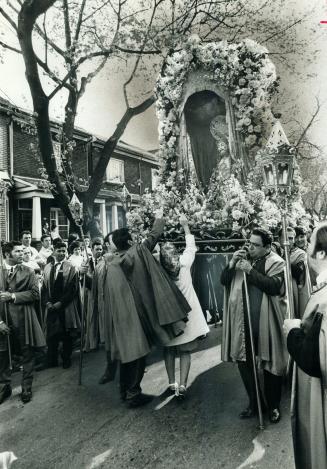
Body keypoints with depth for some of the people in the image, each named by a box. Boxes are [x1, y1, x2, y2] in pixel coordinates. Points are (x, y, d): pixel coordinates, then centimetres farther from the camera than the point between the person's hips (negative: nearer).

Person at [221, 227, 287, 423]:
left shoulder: (276, 263, -5)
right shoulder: (243, 259, 7)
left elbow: (274, 286, -21)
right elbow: (224, 281, 3)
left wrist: (250, 270, -23)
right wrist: (232, 264, -13)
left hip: (267, 324, -4)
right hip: (243, 323, 4)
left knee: (271, 365, 10)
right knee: (244, 362, 12)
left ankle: (274, 406, 31)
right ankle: (253, 403, 33)